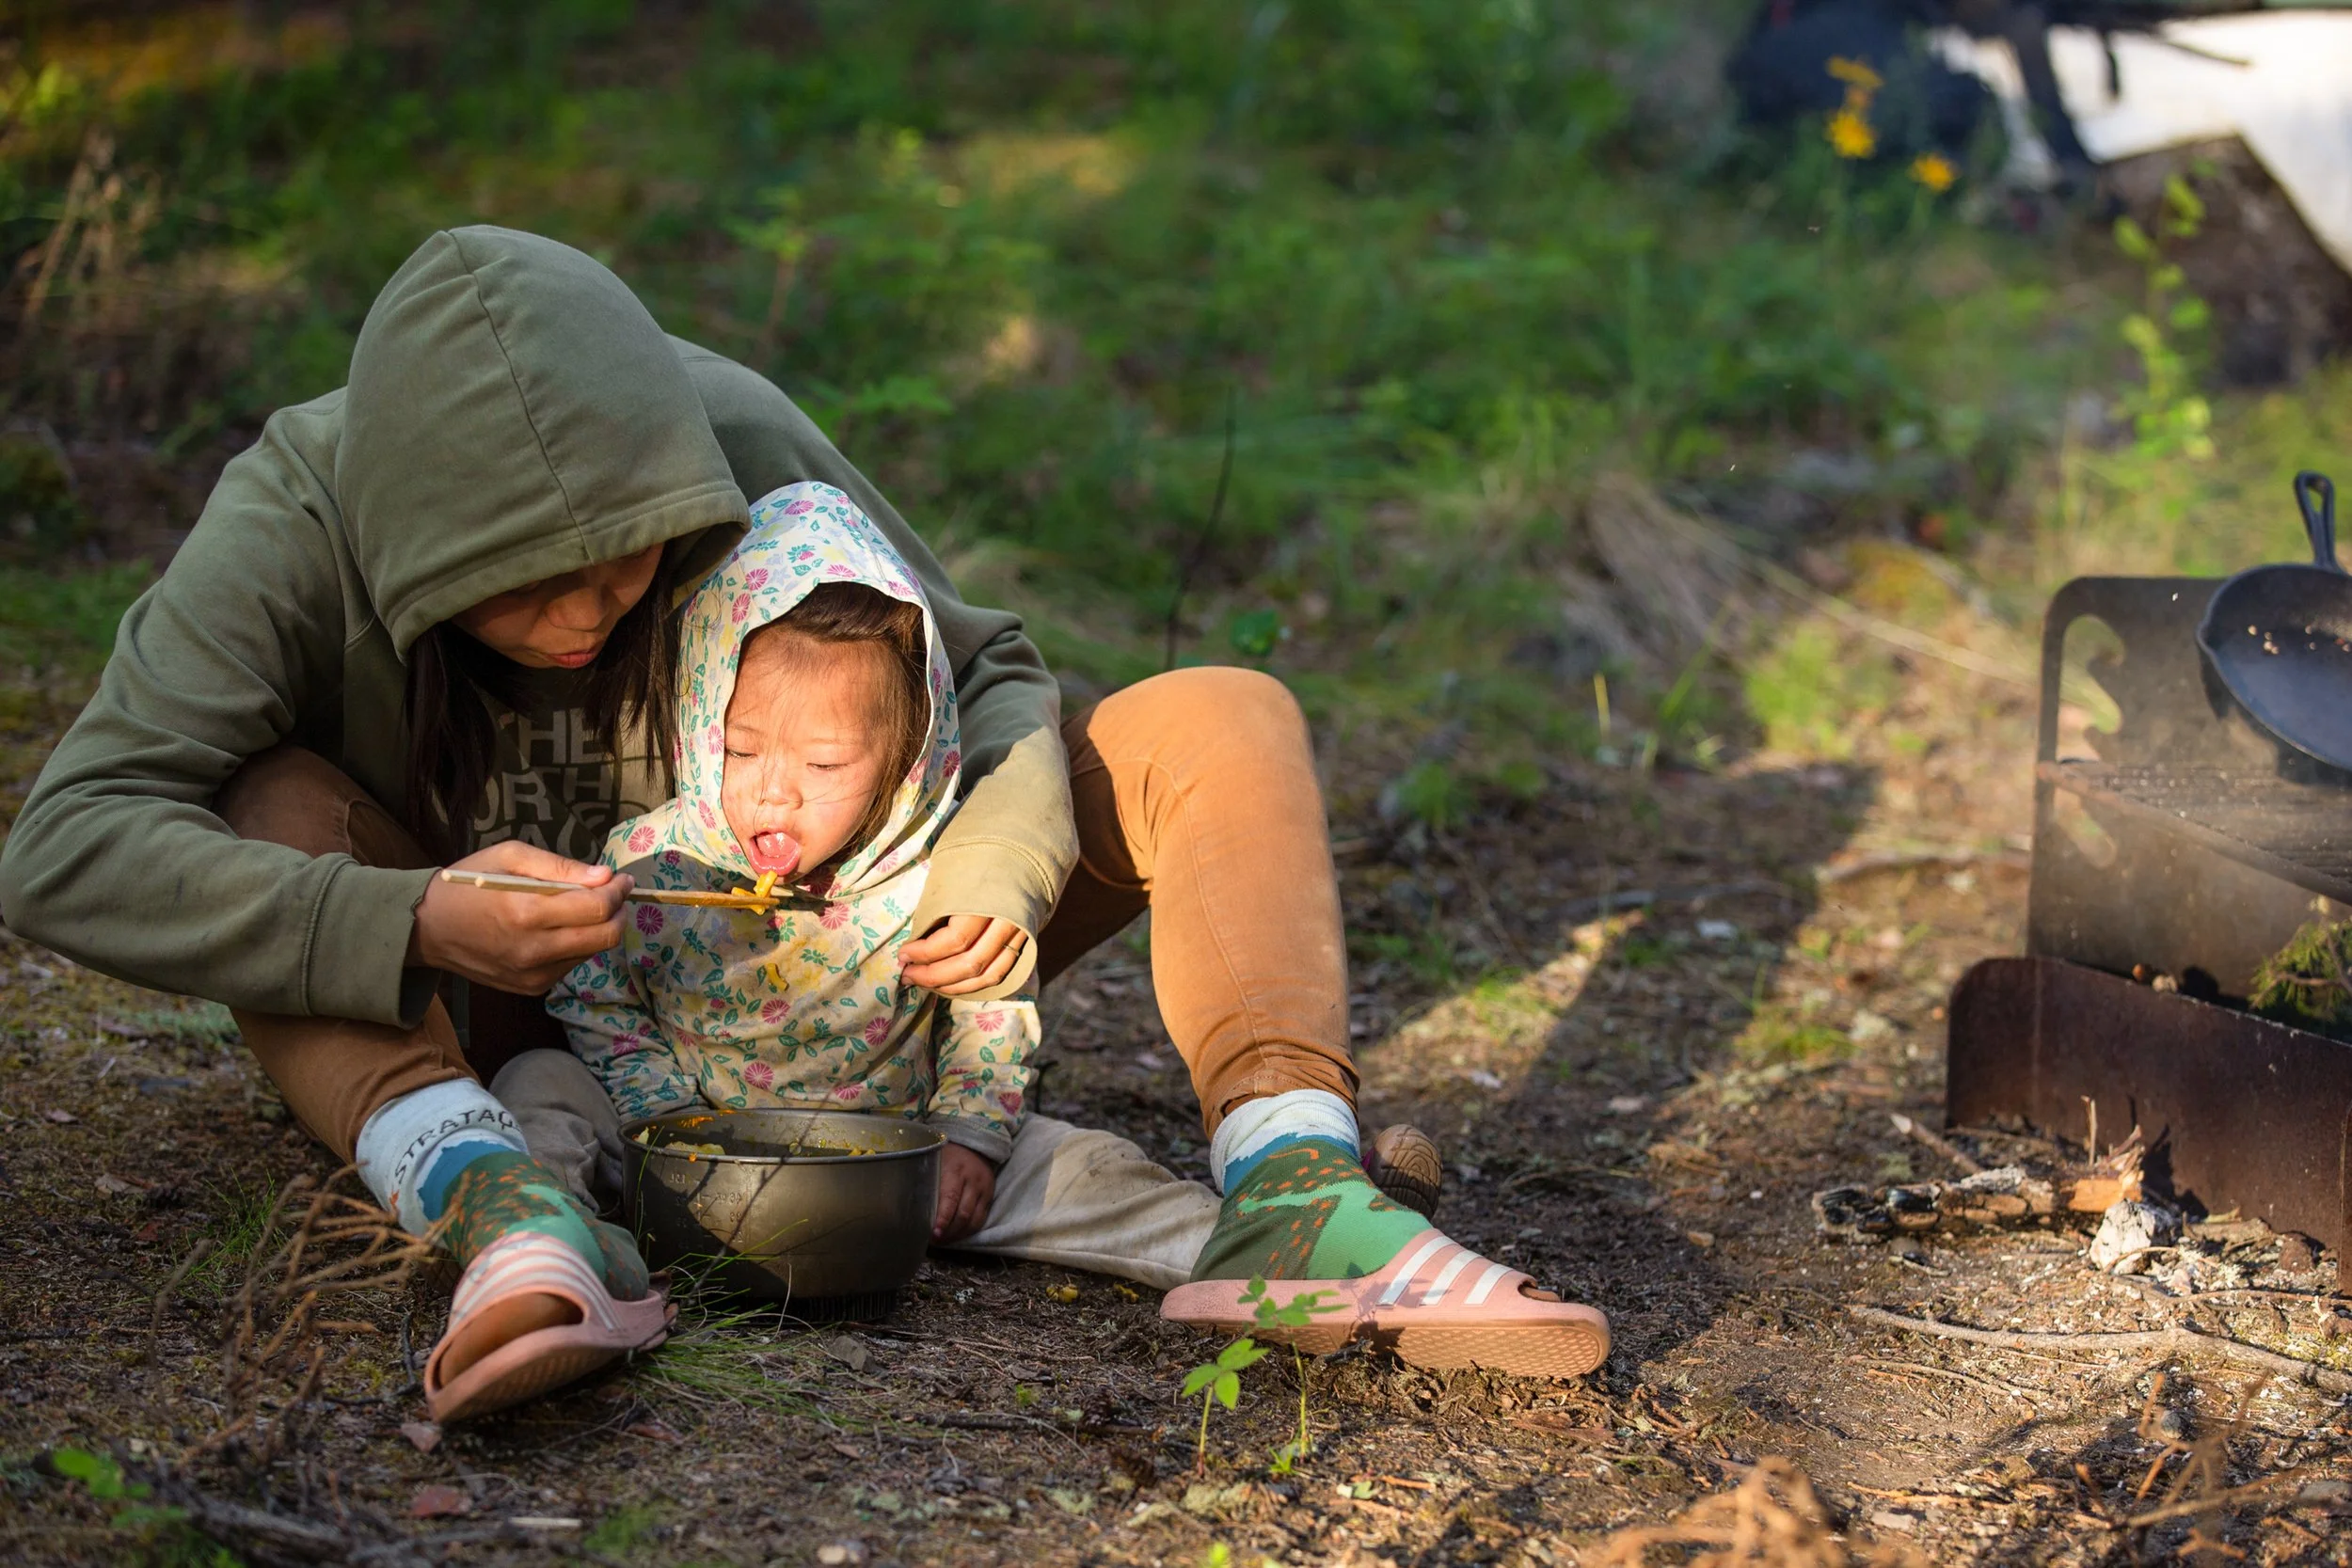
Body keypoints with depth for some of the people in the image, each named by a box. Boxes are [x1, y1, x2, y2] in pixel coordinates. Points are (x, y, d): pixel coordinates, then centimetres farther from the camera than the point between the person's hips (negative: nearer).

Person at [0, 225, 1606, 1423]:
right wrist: (416, 927, -48)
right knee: (269, 808, -31)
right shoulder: (297, 522, -24)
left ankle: (1288, 1193, -38)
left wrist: (1001, 860, -30)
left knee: (1225, 727, -15)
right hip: (480, 1024, -1)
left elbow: (987, 679, -7)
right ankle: (496, 1203, -50)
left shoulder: (739, 445, -20)